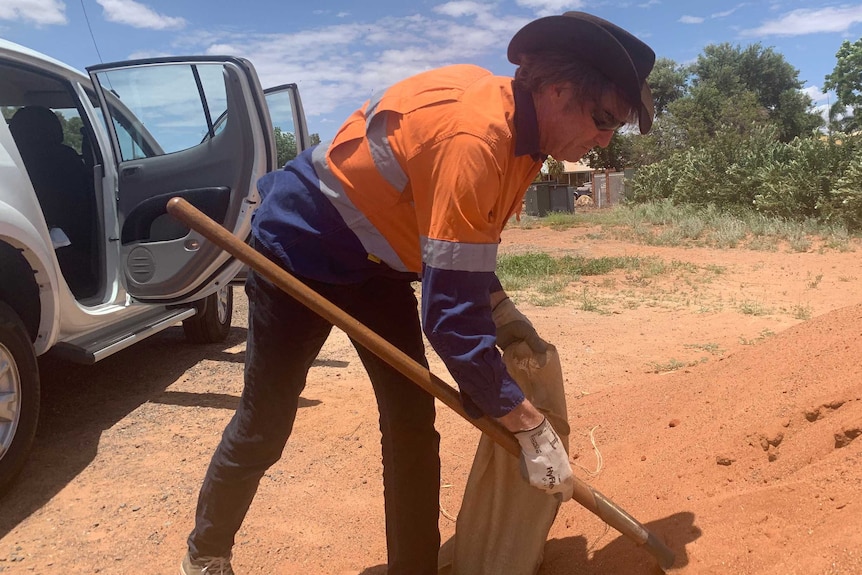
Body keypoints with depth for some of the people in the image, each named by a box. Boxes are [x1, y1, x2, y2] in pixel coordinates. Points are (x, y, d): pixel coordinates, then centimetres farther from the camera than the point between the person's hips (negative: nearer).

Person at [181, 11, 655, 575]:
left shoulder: (516, 122, -6)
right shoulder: (473, 138, -34)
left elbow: (461, 240, 11)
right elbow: (451, 316, -35)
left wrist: (501, 308, 0)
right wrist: (532, 427, -28)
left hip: (377, 262, 8)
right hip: (299, 248, -8)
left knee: (413, 425, 3)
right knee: (263, 427, 6)